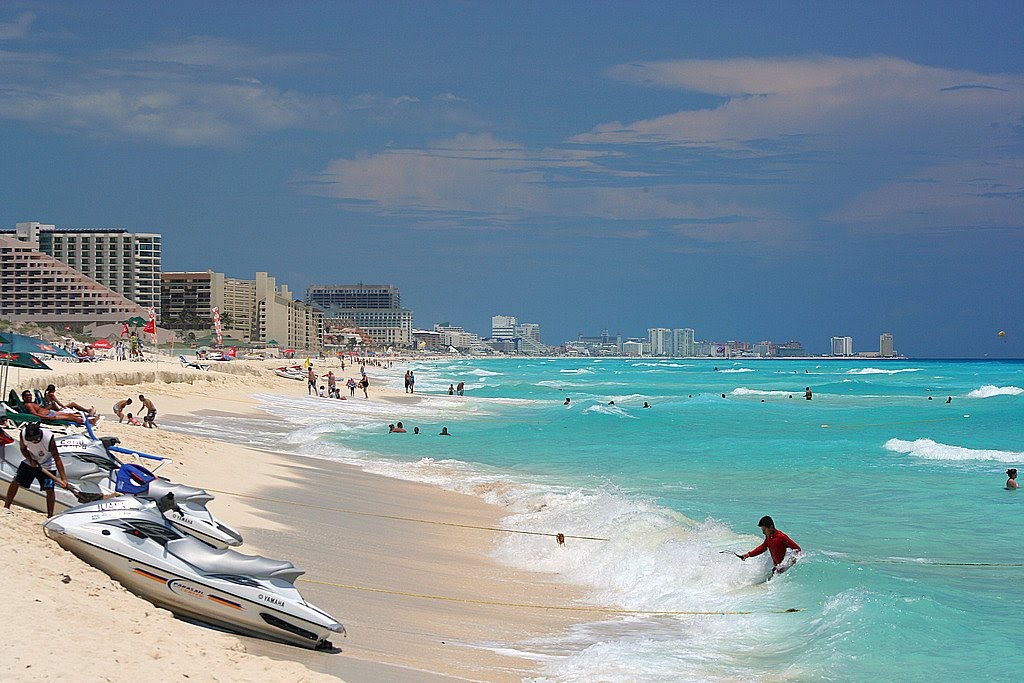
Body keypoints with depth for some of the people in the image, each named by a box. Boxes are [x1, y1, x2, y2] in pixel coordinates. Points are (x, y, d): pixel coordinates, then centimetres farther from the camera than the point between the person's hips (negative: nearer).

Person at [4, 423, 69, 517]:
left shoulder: (49, 438, -35)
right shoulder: (23, 435, -25)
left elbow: (57, 459, -31)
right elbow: (23, 449, -3)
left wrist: (63, 478, -36)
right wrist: (30, 459, -24)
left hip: (47, 467, -3)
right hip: (30, 462, 3)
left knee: (49, 490, -10)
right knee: (16, 482, 3)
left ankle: (50, 515, 1)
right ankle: (6, 507, 18)